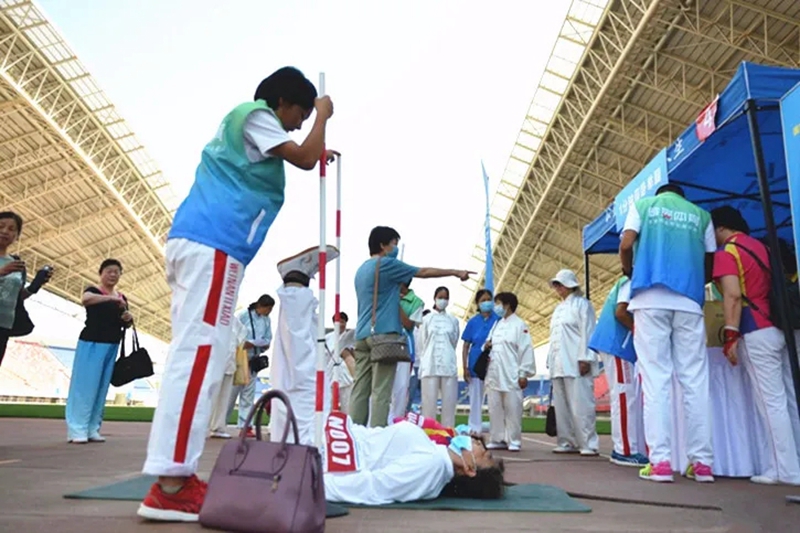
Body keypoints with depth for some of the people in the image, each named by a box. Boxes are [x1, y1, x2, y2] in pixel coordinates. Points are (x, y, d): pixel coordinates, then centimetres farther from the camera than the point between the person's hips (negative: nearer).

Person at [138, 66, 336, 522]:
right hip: (213, 245, -10)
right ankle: (170, 485, -15)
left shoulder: (243, 124, 30)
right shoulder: (254, 115, 2)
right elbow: (304, 158, -5)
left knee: (196, 355, 5)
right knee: (200, 355, -15)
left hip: (197, 243, 10)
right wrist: (324, 116, 10)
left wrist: (318, 154, 45)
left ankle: (175, 476, 5)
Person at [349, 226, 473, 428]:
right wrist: (456, 272, 10)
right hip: (383, 334, -8)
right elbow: (424, 272, 2)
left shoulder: (362, 269, 20)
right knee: (381, 392, -7)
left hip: (362, 335, 8)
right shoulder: (387, 264, -4)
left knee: (360, 390, 5)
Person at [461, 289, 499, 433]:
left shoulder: (498, 319, 2)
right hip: (476, 365, 2)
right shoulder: (473, 322, 6)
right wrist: (465, 368, -1)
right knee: (475, 400, 8)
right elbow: (466, 346, 7)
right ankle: (475, 431, 18)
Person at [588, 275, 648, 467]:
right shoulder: (633, 281, -7)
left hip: (621, 345, 10)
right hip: (616, 344, -10)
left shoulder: (634, 282, 22)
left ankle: (629, 448, 13)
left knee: (632, 395, 9)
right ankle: (625, 451, -5)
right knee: (624, 395, -8)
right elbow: (620, 312, -19)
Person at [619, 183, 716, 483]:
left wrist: (629, 272, 18)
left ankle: (660, 461, -8)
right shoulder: (701, 215, 20)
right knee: (695, 380, 3)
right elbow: (711, 265, 15)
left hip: (650, 298, -2)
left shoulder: (643, 205, 14)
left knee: (656, 378, -5)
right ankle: (702, 461, 3)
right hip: (689, 301, 2)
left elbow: (626, 245, -1)